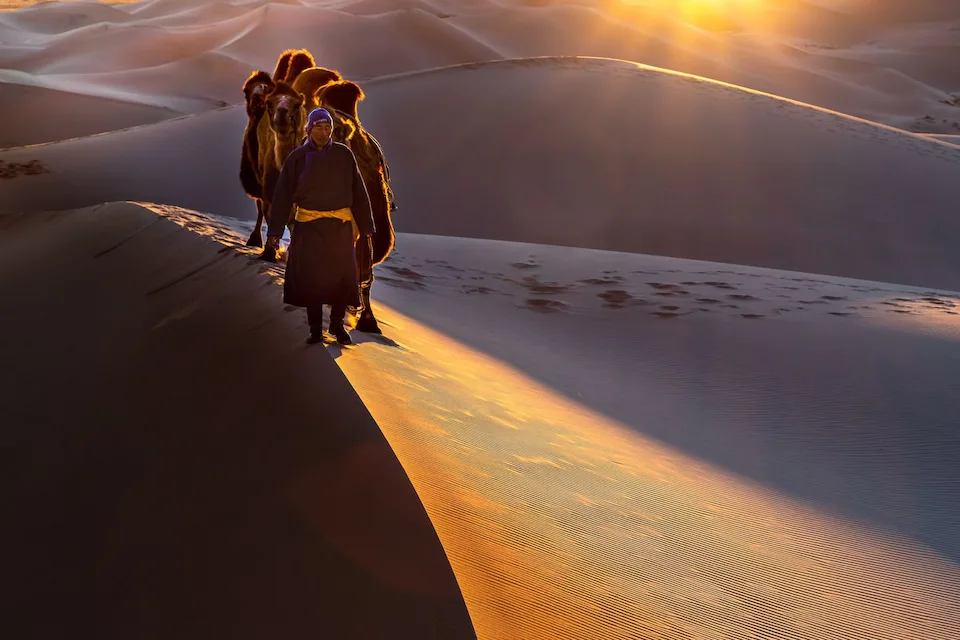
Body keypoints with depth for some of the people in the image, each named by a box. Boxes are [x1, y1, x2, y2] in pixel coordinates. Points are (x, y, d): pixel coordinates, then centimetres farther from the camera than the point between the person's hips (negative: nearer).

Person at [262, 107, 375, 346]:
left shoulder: (344, 155, 2)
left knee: (341, 277, 4)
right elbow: (282, 196, -1)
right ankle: (315, 328, 16)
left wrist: (365, 226, 2)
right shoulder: (297, 157, -1)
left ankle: (337, 324, 21)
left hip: (340, 226, 1)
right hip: (308, 226, -1)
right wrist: (274, 232, -5)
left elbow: (359, 193, 4)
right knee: (310, 278, 4)